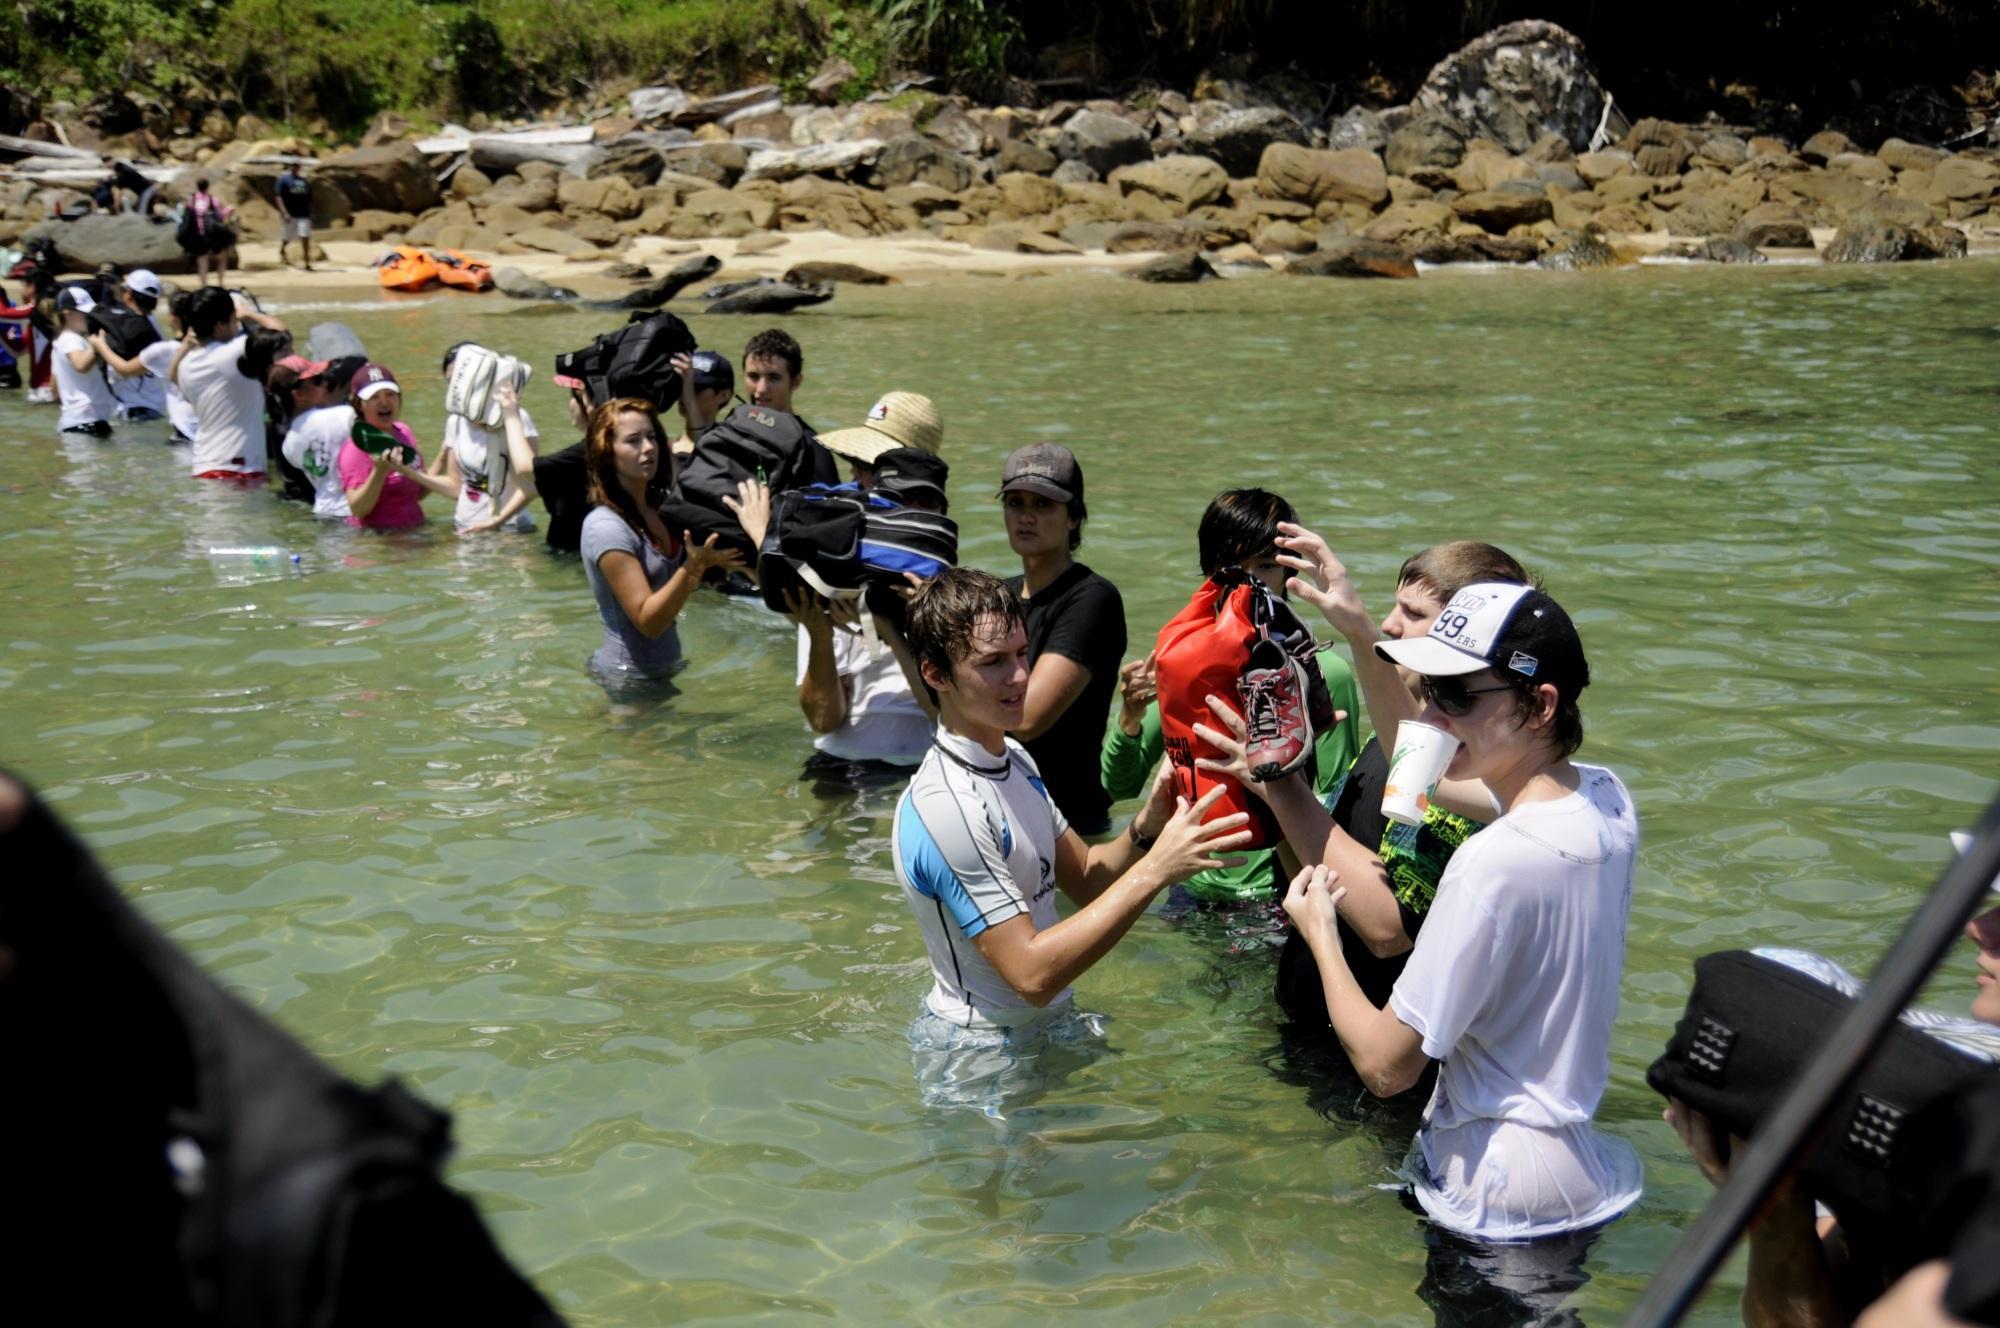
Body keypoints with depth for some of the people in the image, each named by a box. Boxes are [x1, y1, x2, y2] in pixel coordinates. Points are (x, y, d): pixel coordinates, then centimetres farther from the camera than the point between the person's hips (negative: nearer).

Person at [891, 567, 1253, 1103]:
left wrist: (1144, 830, -11)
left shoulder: (1015, 759, 5)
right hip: (983, 1055, -8)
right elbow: (1032, 973, -29)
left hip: (1045, 1027, 8)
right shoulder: (944, 806, -26)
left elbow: (1085, 879, 10)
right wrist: (1155, 869, -30)